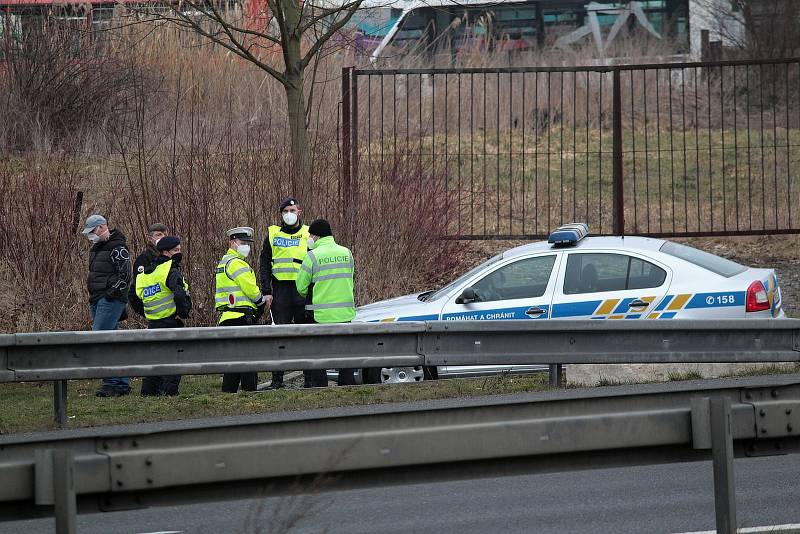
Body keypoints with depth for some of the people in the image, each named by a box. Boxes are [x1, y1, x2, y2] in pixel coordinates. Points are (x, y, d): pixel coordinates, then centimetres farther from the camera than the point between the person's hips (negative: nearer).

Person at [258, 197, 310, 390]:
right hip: (280, 290, 1)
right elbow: (264, 264, 9)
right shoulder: (273, 235, 10)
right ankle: (277, 379, -2)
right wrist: (266, 291, 0)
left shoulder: (308, 235, 7)